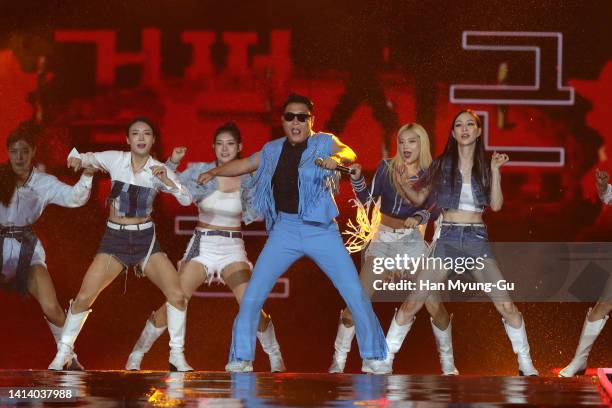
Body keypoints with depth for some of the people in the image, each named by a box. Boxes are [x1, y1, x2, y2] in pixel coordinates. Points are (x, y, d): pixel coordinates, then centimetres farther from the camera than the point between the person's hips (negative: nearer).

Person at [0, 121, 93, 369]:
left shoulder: (44, 183, 0)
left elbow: (75, 198, -10)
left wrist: (87, 175, -25)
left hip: (27, 248, 0)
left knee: (51, 308, -13)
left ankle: (69, 358, 5)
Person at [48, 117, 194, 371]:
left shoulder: (159, 170, -2)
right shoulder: (115, 160, -3)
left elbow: (187, 200, -6)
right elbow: (82, 158, 8)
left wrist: (167, 180, -23)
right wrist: (75, 159, -16)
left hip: (145, 238, 1)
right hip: (114, 238, -1)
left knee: (177, 295, -14)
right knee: (83, 298, -9)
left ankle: (177, 356, 2)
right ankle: (62, 355, 8)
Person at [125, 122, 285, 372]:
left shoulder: (247, 178, 1)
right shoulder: (200, 171, 0)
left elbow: (250, 216, 0)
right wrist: (173, 162, -17)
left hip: (232, 247, 0)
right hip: (202, 245, 0)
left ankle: (276, 360, 1)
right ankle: (135, 357, 5)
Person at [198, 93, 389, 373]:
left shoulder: (324, 143, 0)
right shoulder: (273, 150, 12)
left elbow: (349, 153, -21)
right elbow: (243, 164, 27)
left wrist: (337, 158, -42)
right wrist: (214, 172, 19)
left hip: (322, 229, -3)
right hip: (285, 230, 3)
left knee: (356, 294, -9)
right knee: (252, 297, -2)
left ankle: (373, 358, 5)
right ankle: (241, 359, 10)